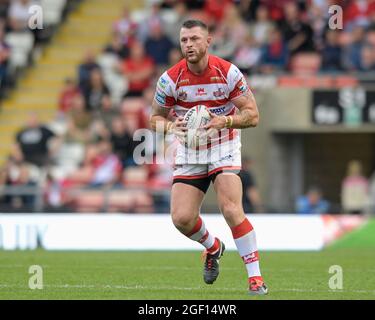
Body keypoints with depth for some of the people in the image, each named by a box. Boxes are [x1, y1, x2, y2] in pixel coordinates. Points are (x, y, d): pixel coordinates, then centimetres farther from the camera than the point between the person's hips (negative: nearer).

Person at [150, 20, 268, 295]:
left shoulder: (228, 73, -13)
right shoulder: (171, 79, -9)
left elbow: (252, 115, -10)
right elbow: (155, 118, 2)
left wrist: (224, 121, -28)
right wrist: (170, 126, -21)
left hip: (224, 148, -2)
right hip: (189, 152, 2)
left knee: (231, 209, -22)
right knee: (181, 219, -9)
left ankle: (256, 278, -13)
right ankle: (213, 247, 26)